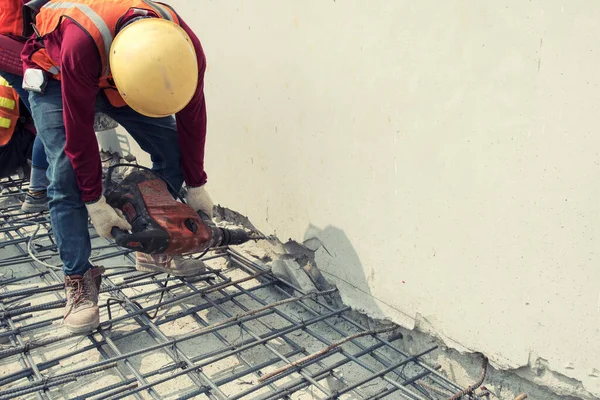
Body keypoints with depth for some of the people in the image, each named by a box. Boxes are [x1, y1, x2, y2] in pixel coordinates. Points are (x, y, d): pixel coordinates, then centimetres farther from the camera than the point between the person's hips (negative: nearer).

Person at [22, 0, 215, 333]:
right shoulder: (82, 43, -45)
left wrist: (196, 187, -8)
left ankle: (154, 250, 8)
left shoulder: (185, 48, -33)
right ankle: (79, 279, -7)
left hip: (115, 77, 4)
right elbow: (79, 128, -34)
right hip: (56, 78, -4)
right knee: (66, 175, -19)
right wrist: (95, 203, -26)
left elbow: (192, 117, -17)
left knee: (173, 150, -7)